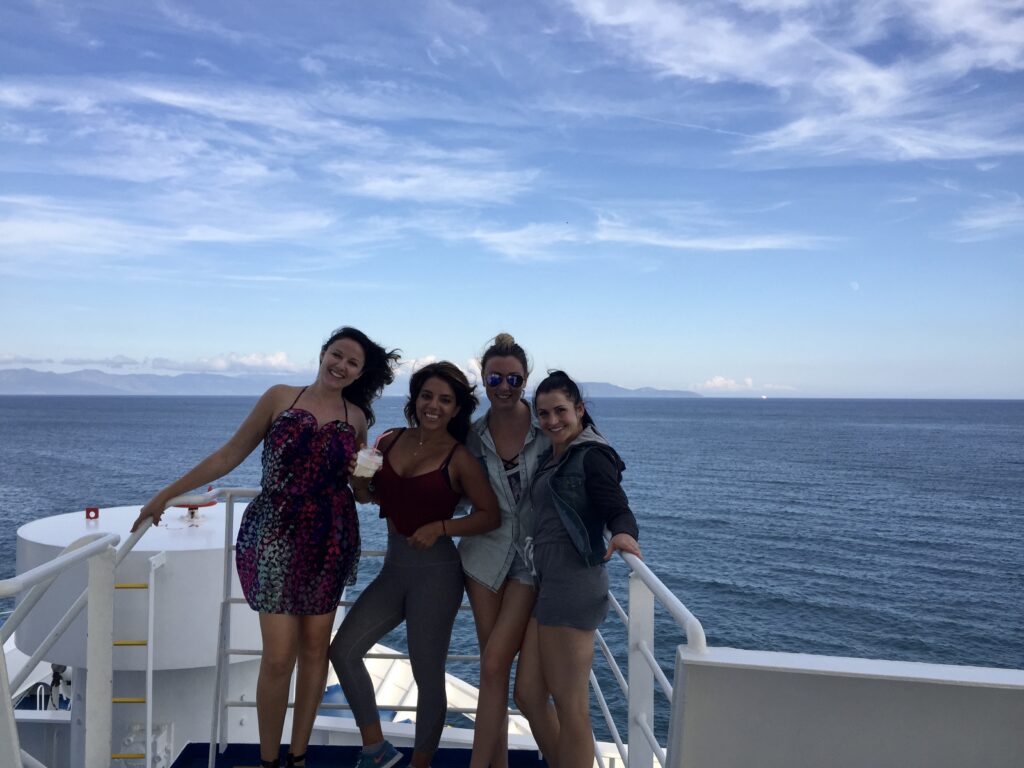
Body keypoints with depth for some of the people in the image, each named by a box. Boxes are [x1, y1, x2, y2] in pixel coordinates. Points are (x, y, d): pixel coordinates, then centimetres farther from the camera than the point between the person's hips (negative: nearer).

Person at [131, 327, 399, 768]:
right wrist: (167, 494, 2)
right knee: (279, 656, -5)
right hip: (275, 537, -2)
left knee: (315, 648, 9)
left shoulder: (357, 418, 6)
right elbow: (229, 456, 3)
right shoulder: (280, 397, 0)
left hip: (330, 542, 2)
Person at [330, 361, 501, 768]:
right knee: (343, 650, 5)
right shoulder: (390, 440, 3)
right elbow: (368, 495, 15)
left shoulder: (458, 459, -10)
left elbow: (490, 515, -8)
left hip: (435, 570, -6)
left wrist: (439, 527, -18)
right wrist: (359, 482, -7)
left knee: (428, 675, 5)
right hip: (394, 566, 6)